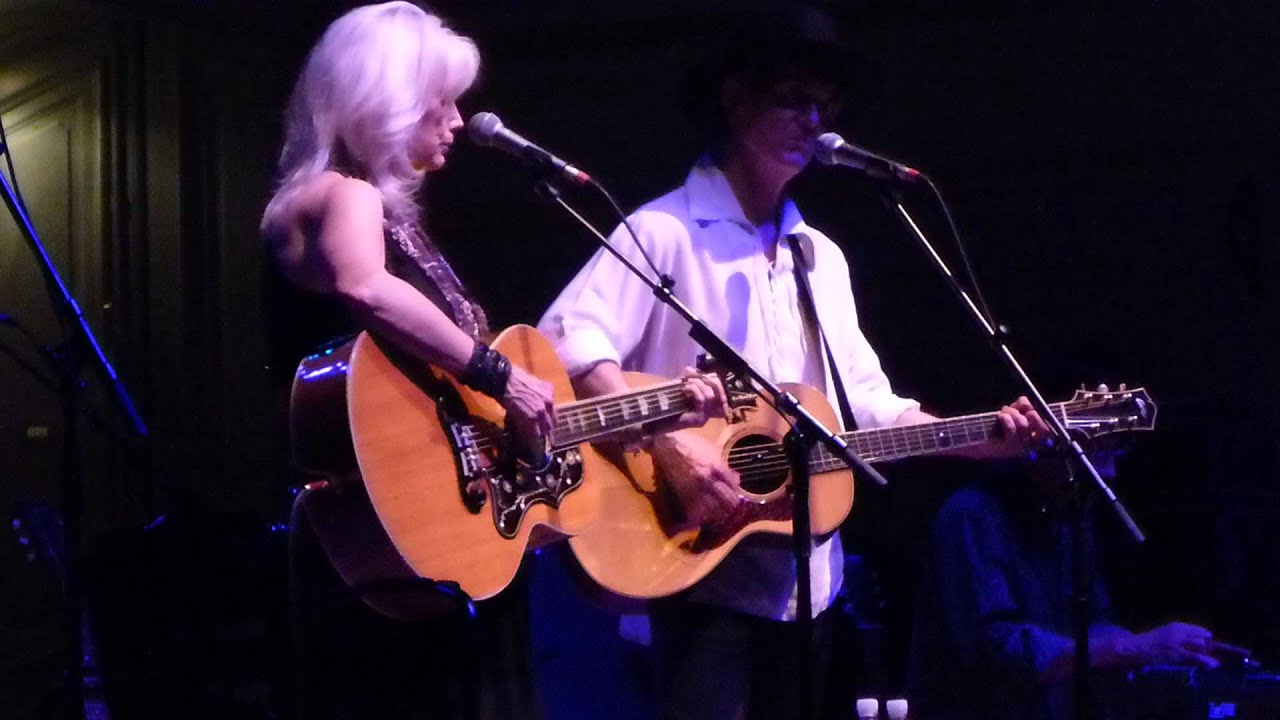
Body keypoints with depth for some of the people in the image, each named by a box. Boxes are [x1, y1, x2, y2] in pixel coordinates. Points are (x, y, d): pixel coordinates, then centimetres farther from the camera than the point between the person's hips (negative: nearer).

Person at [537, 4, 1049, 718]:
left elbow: (863, 399, 16)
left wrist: (981, 438, 2)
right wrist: (670, 444, -29)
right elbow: (566, 339, -21)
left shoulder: (822, 256, 17)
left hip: (806, 579, 7)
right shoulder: (666, 232, -7)